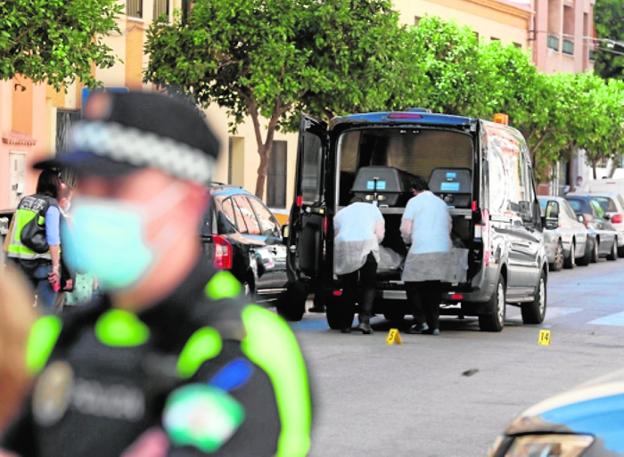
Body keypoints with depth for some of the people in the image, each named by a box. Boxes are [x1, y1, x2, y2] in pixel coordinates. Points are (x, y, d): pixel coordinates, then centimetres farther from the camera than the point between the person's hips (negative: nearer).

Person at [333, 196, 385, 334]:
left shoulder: (340, 213, 27)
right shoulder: (372, 209, 23)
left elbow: (335, 236, 16)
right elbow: (380, 234, 12)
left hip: (343, 248, 2)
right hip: (366, 246, -2)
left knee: (348, 287, 11)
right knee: (368, 286, 6)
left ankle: (346, 324, 9)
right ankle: (364, 320, -9)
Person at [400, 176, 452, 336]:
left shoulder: (414, 202, 1)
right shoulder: (442, 203, 20)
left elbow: (405, 229, -4)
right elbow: (449, 228, 27)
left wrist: (408, 240, 15)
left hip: (421, 250, -6)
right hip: (443, 249, 6)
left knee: (412, 284, 4)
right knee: (434, 287, 10)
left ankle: (421, 321, -5)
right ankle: (434, 325, 5)